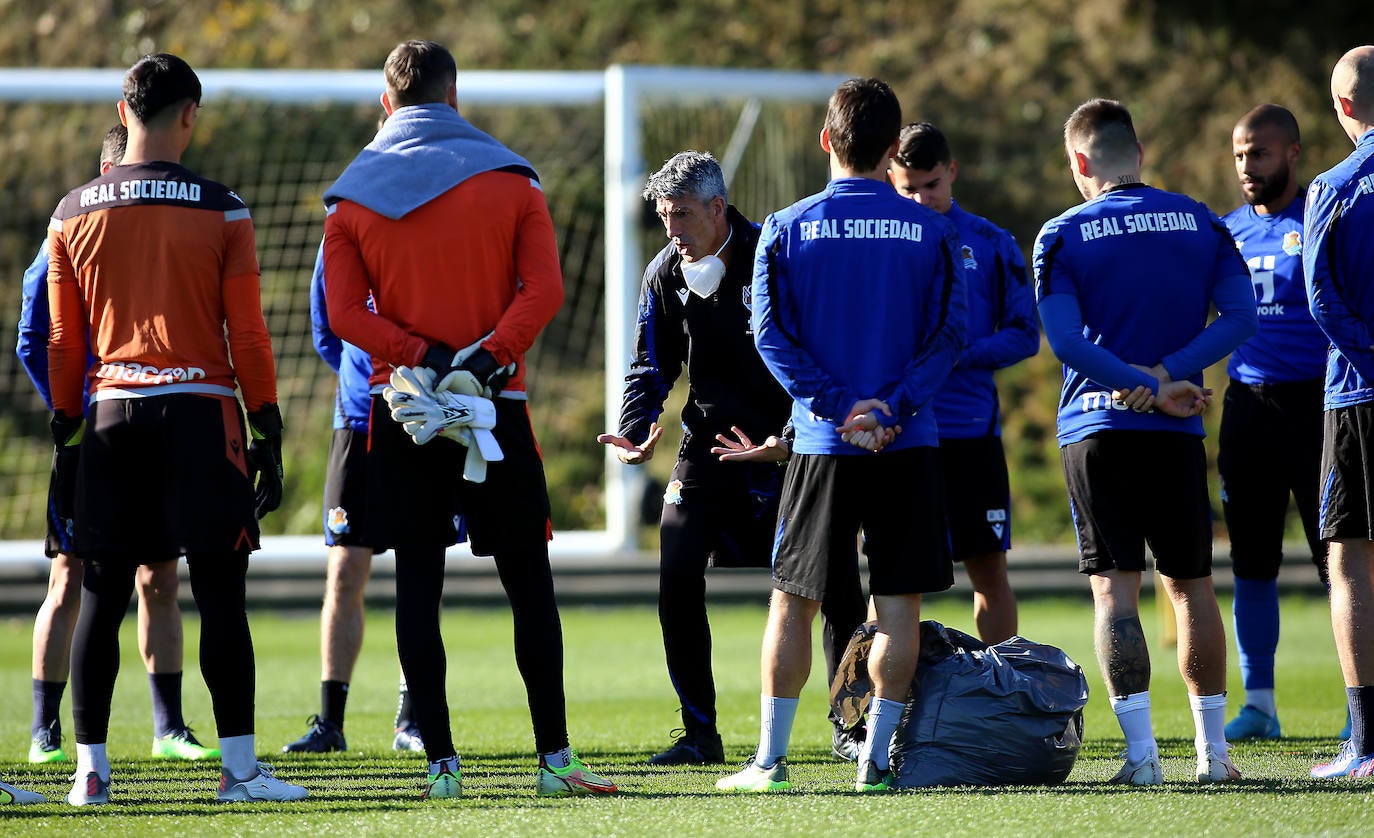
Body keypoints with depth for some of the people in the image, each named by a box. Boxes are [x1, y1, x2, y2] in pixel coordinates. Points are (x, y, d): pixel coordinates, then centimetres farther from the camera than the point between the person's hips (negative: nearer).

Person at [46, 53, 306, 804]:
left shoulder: (73, 214, 6)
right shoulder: (221, 212, -2)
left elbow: (64, 343, 8)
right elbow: (246, 337, -2)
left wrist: (66, 433, 15)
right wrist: (267, 435, 4)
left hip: (110, 412, 3)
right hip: (199, 411, -3)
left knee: (102, 595, 6)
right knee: (219, 592, -1)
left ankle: (90, 769, 4)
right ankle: (238, 766, -2)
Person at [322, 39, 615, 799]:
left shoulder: (352, 195, 5)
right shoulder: (510, 179, 3)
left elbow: (344, 313, -5)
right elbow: (543, 289, -9)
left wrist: (426, 360, -10)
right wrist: (486, 360, -15)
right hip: (496, 409, -1)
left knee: (418, 584, 4)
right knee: (528, 581, 5)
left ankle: (441, 764, 1)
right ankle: (554, 759, 2)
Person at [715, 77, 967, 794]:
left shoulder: (786, 229, 0)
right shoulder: (931, 233, 2)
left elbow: (772, 336, -5)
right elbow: (947, 335, -5)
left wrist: (838, 407, -8)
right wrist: (891, 407, -10)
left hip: (823, 442, 0)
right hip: (911, 443, 0)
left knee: (793, 600, 9)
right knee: (899, 604, 4)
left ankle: (770, 758, 9)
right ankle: (876, 758, 2)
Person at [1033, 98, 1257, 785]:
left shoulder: (1064, 236, -1)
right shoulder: (1200, 223, 7)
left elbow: (1064, 341, -12)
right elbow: (1240, 317, -4)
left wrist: (1150, 387, -11)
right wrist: (1166, 376, -8)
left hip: (1096, 426, -2)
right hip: (1177, 437, 2)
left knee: (1114, 588, -2)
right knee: (1191, 586, 12)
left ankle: (1141, 751, -12)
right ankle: (1213, 750, 12)